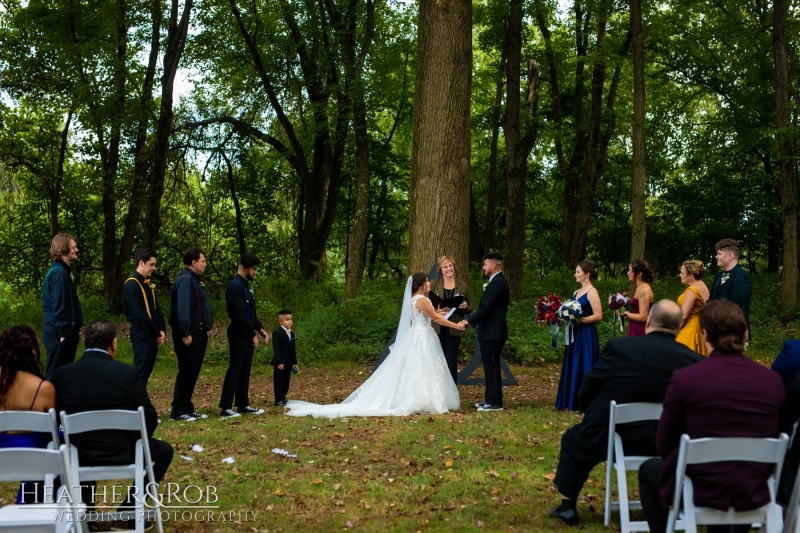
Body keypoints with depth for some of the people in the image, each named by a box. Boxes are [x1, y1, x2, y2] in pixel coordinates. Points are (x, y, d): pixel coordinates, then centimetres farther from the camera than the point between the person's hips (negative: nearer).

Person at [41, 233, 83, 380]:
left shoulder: (61, 271, 15)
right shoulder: (60, 273, -16)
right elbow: (59, 306, -22)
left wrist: (71, 330, 19)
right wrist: (64, 333, -21)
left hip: (60, 330, 10)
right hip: (59, 332, -10)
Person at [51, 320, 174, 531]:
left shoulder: (61, 374, -4)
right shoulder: (130, 373, -12)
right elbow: (149, 419, -7)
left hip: (75, 458, 3)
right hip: (122, 455, -3)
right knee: (164, 451, 25)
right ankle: (128, 513, 18)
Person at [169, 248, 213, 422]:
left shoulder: (193, 279, 17)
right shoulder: (185, 280, -16)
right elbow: (183, 308, -24)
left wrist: (203, 330, 16)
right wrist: (185, 334, -27)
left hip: (197, 333, 10)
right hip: (189, 335, -10)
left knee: (192, 372, 13)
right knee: (187, 372, -6)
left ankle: (187, 408, 20)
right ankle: (178, 411, 0)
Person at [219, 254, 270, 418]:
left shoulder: (245, 286, 16)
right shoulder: (235, 286, -15)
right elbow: (240, 315, -20)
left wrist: (260, 329, 10)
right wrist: (253, 335, -15)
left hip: (247, 335, 10)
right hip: (239, 336, -10)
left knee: (245, 372, 12)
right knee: (235, 371, -8)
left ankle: (243, 405, 18)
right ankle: (225, 408, -5)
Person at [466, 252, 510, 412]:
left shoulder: (497, 283, -17)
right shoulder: (498, 281, 16)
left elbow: (486, 307, -23)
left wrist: (469, 321, -15)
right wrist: (473, 319, 14)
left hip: (492, 333, -10)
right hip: (491, 332, 10)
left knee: (492, 367, -5)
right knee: (490, 367, 14)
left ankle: (495, 403, 1)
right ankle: (490, 399, 21)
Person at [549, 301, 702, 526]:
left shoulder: (620, 347, -16)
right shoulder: (693, 360, -10)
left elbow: (585, 393, -6)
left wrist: (594, 415, 15)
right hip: (667, 445, 2)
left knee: (574, 440, 27)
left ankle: (567, 507, 29)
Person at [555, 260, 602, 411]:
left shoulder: (592, 292, -11)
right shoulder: (576, 292, 14)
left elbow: (598, 316, -17)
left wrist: (578, 320, -21)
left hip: (586, 335, -9)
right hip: (575, 334, 9)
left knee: (583, 367, -4)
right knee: (572, 367, 10)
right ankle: (572, 402, 17)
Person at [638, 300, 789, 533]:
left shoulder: (685, 378, -15)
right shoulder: (773, 380, -6)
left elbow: (663, 445, -5)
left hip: (702, 491, -3)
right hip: (754, 495, 4)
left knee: (648, 469, 28)